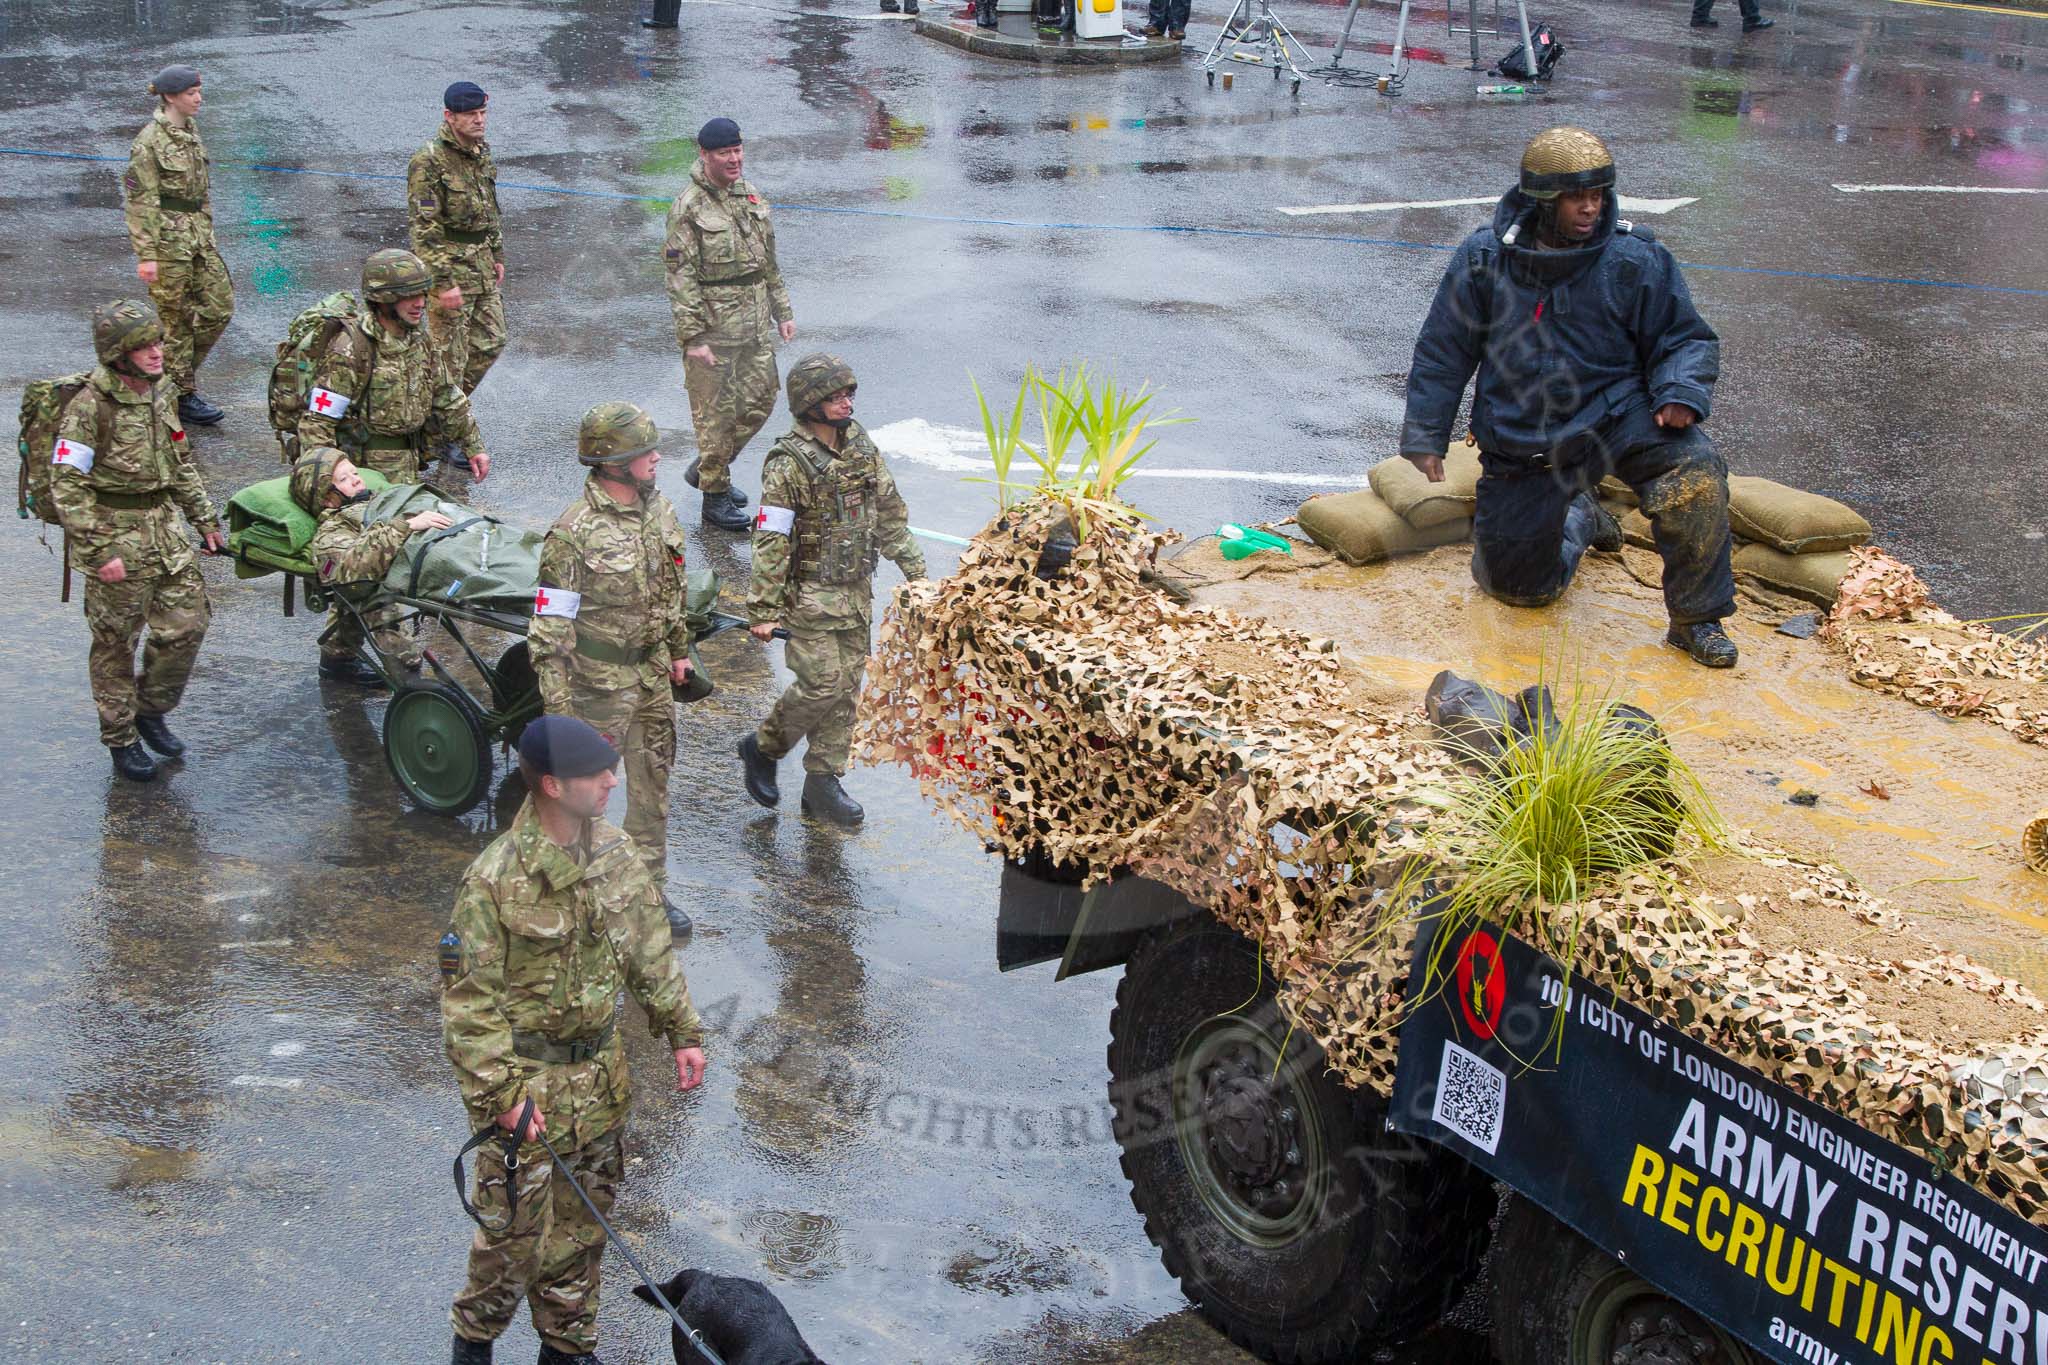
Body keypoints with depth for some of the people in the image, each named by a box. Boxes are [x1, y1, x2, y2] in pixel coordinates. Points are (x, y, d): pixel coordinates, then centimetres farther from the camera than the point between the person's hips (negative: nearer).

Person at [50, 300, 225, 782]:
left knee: (188, 620, 6)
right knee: (116, 642, 4)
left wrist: (205, 520, 17)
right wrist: (99, 551, -20)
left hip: (163, 524, 7)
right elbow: (67, 486, -18)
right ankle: (121, 739, 18)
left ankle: (151, 711, 27)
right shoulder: (91, 406, -17)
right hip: (113, 531, -7)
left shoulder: (159, 393, 6)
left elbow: (182, 466, 19)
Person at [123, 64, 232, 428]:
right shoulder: (149, 142, -15)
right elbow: (140, 201, -16)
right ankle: (182, 395, 13)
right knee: (176, 318, 1)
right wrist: (145, 255, -18)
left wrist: (206, 230, 21)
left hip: (199, 234, 8)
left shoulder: (190, 130, 10)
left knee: (220, 307, 8)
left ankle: (175, 371, 24)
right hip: (167, 237, -8)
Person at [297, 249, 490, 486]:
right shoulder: (350, 351, -17)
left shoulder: (418, 342, 6)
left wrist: (473, 447, 18)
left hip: (406, 464, 8)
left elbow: (448, 399, 19)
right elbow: (317, 422, -18)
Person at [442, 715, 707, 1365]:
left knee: (583, 1220, 18)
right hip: (526, 1075, -6)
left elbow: (650, 950, 11)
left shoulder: (616, 853, -2)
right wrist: (501, 1093, -20)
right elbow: (468, 999, -18)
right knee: (515, 1227, 5)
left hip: (600, 1074, 6)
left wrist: (682, 1030, 9)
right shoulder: (495, 880, -22)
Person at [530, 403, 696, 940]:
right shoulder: (575, 532, -22)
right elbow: (550, 627, -19)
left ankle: (650, 889, 29)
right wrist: (557, 705, -19)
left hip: (652, 677, 7)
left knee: (653, 784, 16)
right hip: (600, 684, -7)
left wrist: (679, 650, 22)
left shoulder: (658, 508, 1)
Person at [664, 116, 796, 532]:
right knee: (716, 412, 0)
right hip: (714, 326, -7)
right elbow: (680, 277, -15)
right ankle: (715, 498, 12)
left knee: (760, 400, 13)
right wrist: (692, 337, -19)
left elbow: (769, 261, 19)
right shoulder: (688, 209, -13)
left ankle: (706, 469, 31)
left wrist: (782, 311, 17)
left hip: (755, 325, 8)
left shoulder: (749, 197, 10)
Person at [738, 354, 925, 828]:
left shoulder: (860, 446, 4)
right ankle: (762, 748, 15)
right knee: (822, 685, -10)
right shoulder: (788, 464, -18)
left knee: (847, 684, 8)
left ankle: (823, 783, 18)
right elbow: (771, 541, -18)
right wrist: (764, 611, -20)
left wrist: (915, 569, 15)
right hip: (811, 593, -7)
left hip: (856, 591, 7)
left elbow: (889, 512, 15)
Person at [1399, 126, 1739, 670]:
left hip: (1615, 416, -1)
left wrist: (1680, 395, -20)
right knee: (1518, 585, 6)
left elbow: (1684, 339, 1)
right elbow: (1443, 353, 4)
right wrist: (1426, 437, 4)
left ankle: (1696, 619, -15)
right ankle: (1577, 519, 41)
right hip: (1523, 444, 1)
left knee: (1693, 471, -33)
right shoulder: (1484, 260, -6)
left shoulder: (1635, 260, -8)